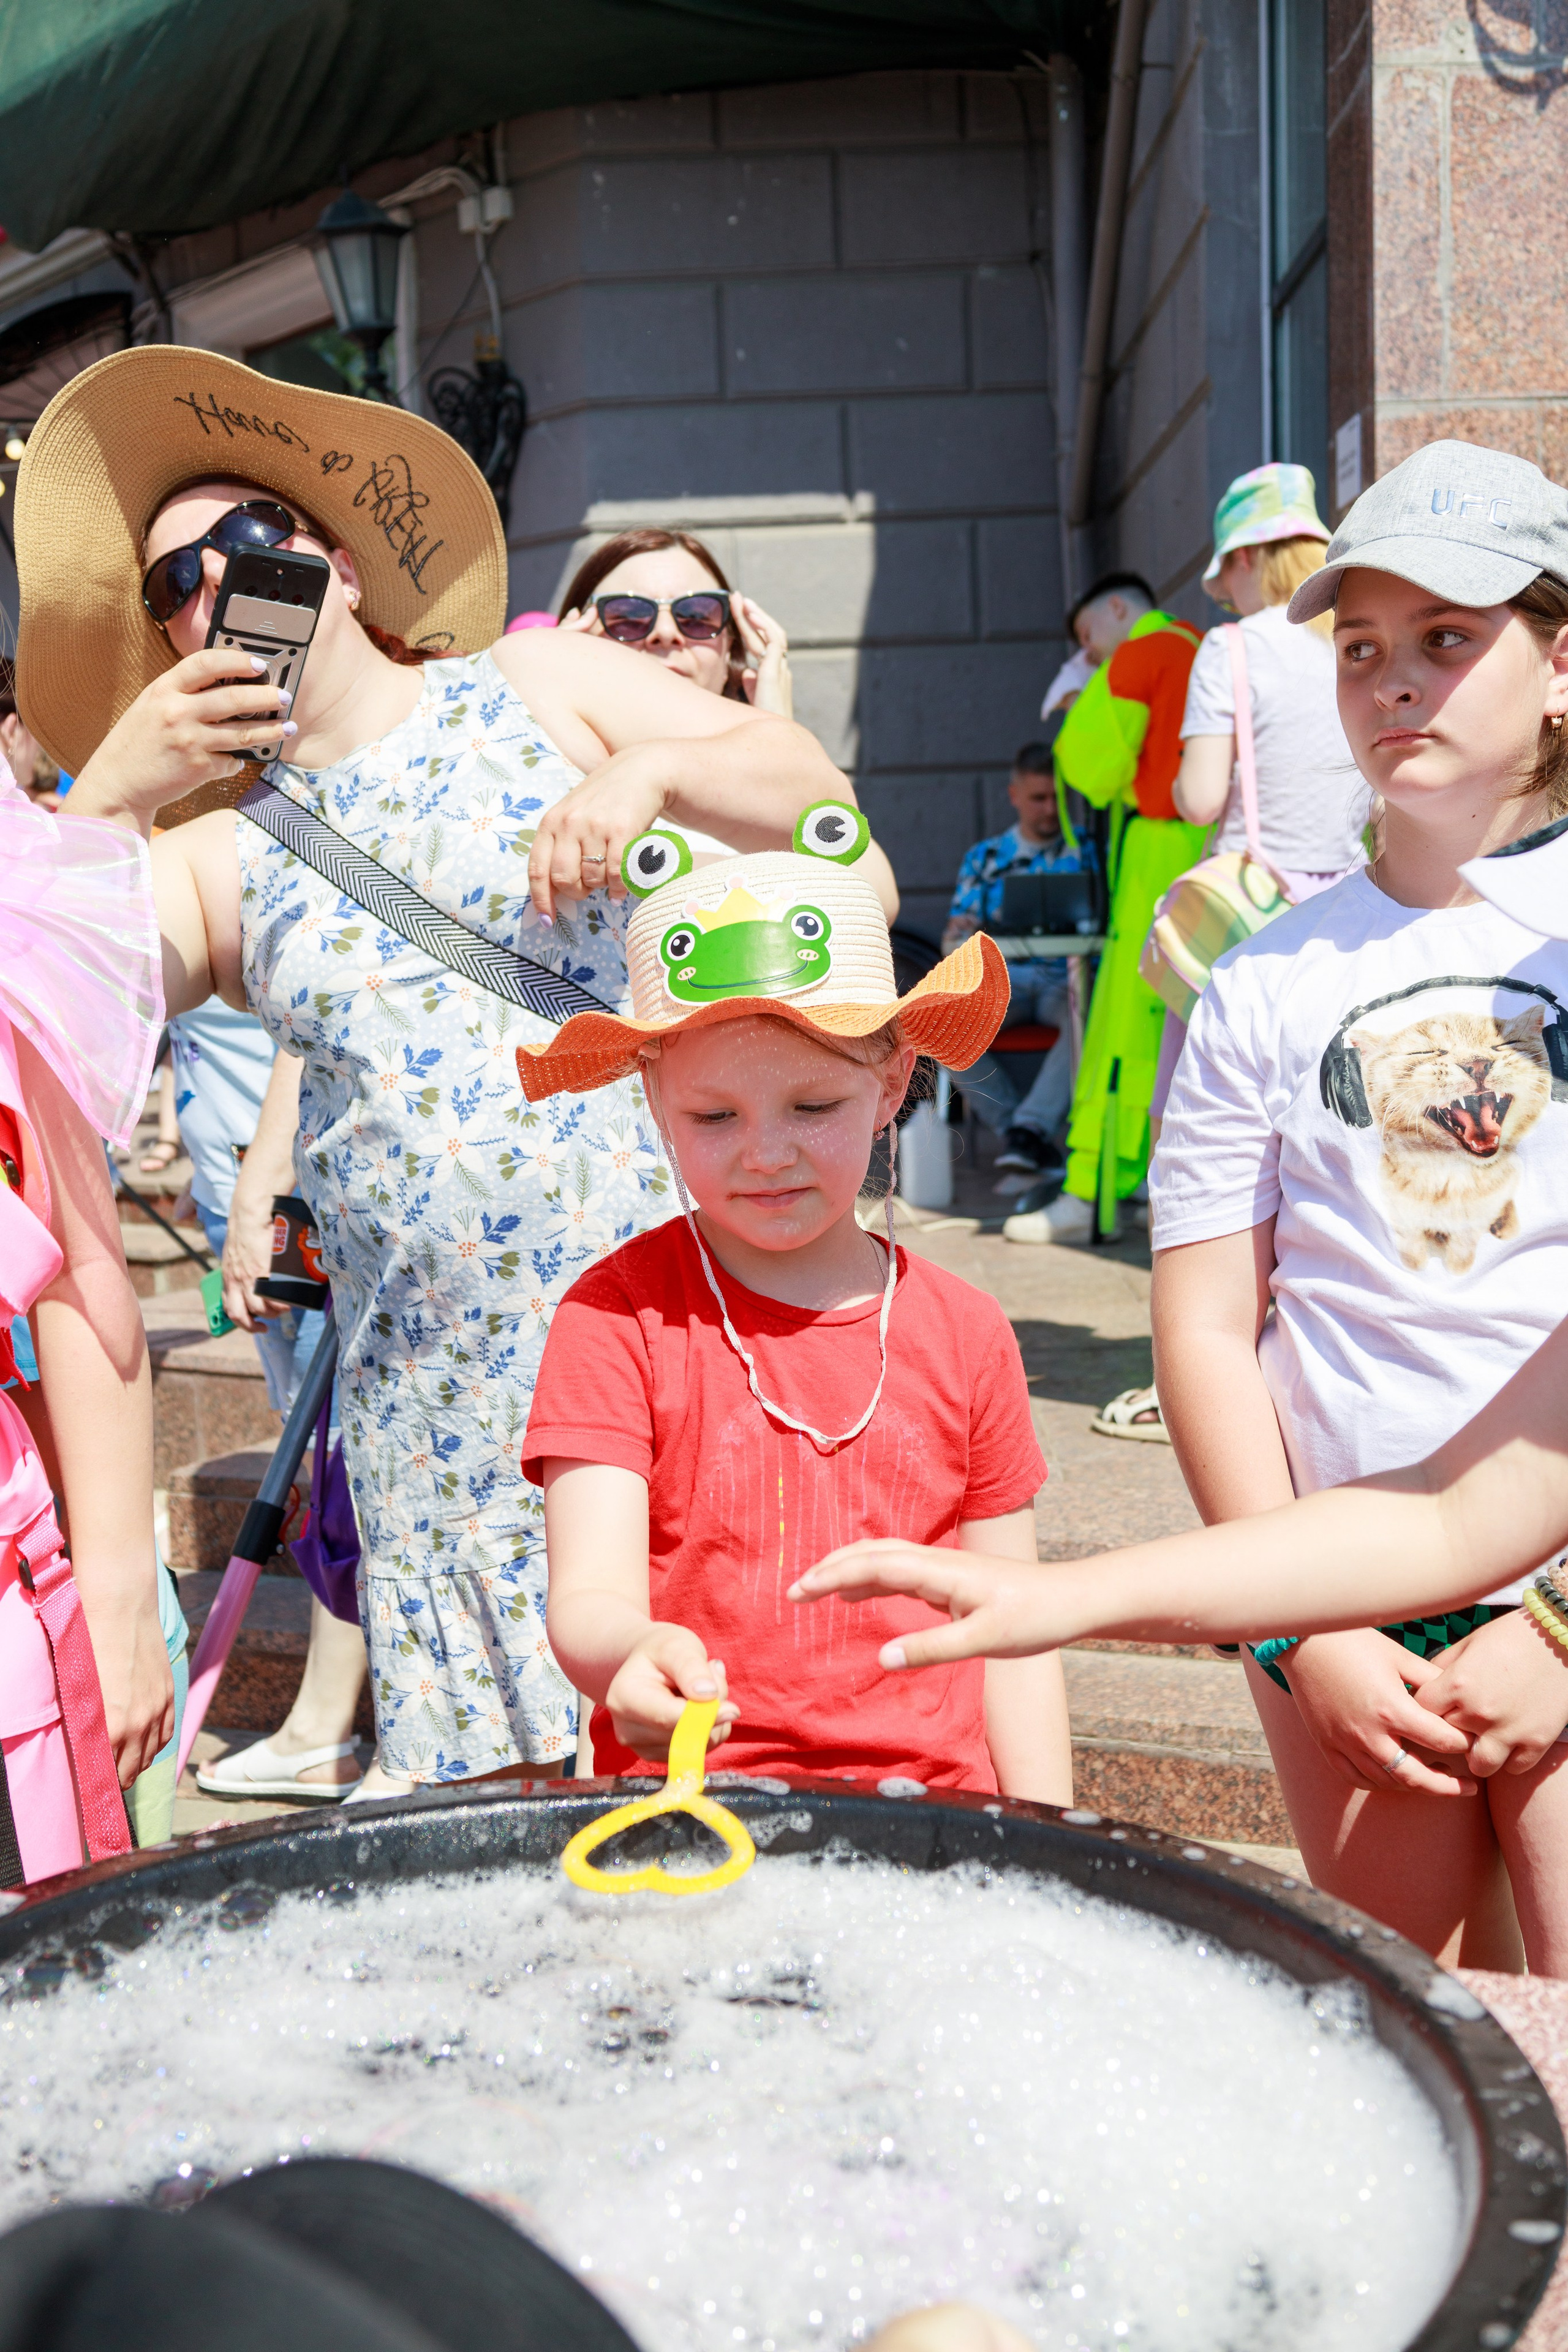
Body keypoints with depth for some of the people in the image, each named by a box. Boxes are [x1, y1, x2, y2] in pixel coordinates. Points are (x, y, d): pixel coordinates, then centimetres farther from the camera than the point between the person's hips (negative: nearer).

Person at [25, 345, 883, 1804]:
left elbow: (814, 794, 4)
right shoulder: (219, 860, 9)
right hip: (440, 1378, 2)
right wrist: (105, 797, -14)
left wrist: (654, 768, -15)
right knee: (492, 1778, 8)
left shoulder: (542, 683, 7)